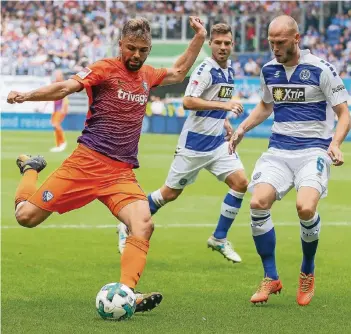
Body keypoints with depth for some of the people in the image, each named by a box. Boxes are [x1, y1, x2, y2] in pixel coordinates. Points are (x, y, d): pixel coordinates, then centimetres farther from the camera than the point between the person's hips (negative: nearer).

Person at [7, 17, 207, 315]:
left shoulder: (147, 76, 16)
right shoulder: (105, 69, -3)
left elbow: (178, 73, 36)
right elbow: (66, 87, -15)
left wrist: (199, 39, 28)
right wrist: (27, 96, -30)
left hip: (122, 173, 4)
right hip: (87, 163, -4)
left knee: (144, 225, -23)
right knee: (26, 217, -3)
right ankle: (31, 168, 29)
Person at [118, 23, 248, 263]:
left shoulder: (229, 70, 10)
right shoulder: (206, 69, -16)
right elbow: (188, 101, -28)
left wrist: (224, 120, 12)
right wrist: (224, 105, -32)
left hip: (217, 142, 7)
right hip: (195, 142, -7)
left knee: (240, 182, -9)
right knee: (170, 193, 2)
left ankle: (219, 239, 3)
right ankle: (129, 227, 21)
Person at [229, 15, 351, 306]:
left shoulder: (320, 69, -8)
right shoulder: (269, 71, 8)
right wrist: (242, 128, 14)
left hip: (314, 150, -5)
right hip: (279, 149, 5)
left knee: (305, 207, -29)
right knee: (258, 203, -20)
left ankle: (308, 273, 0)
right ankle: (271, 278, -4)